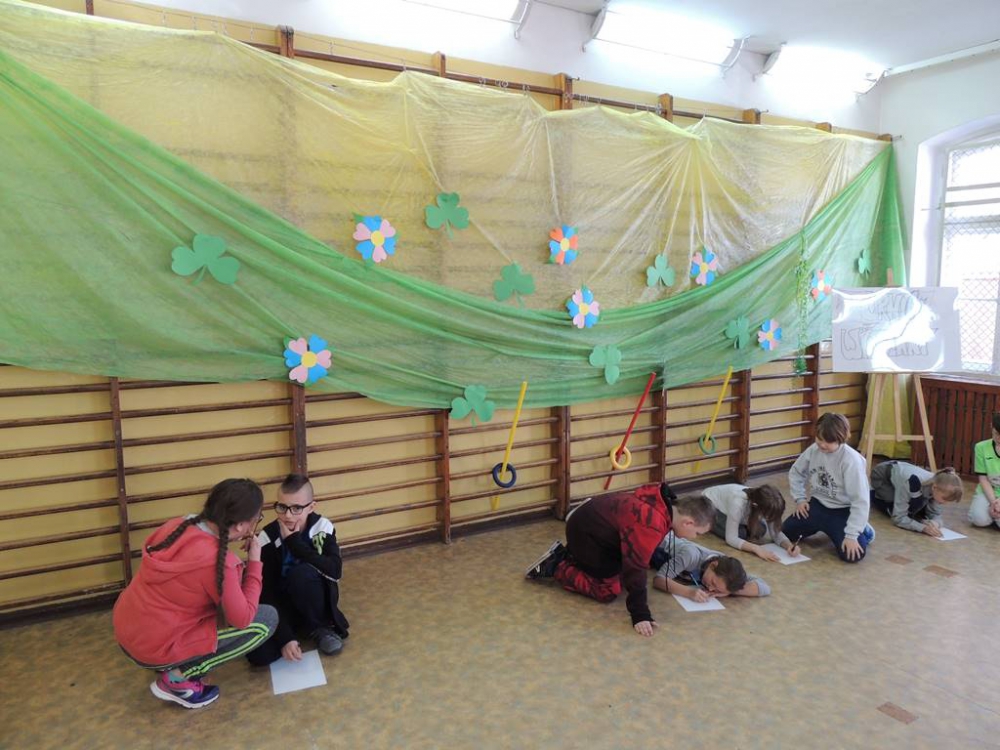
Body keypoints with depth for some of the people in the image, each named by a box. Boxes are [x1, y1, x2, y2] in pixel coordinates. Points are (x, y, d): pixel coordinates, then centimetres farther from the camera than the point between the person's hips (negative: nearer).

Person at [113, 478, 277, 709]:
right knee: (267, 619, -4)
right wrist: (254, 563, -9)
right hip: (155, 649, -8)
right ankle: (178, 678, -2)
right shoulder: (217, 561, -26)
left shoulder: (177, 526, -5)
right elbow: (242, 619, -16)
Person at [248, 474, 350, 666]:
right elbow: (266, 593, -17)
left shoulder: (323, 527, -16)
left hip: (315, 598, 0)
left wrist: (295, 543, -30)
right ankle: (298, 626, 4)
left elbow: (335, 570, -30)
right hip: (282, 602, 0)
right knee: (259, 654, -26)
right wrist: (284, 638, -25)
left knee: (302, 573, -34)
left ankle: (320, 627, -7)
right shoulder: (267, 539, -17)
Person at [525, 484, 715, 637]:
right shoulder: (650, 525, -36)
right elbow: (635, 568, -32)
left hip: (594, 522, 10)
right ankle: (556, 567, 3)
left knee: (619, 574, 18)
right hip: (585, 532, -10)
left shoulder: (665, 503, -5)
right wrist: (640, 615, -26)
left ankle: (566, 554, 25)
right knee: (608, 591, -7)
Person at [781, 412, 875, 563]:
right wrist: (800, 499, 0)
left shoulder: (851, 460, -28)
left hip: (843, 511, -5)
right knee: (786, 531, 0)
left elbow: (861, 500, -26)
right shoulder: (813, 450, -10)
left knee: (852, 554, -24)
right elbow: (795, 473, 10)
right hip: (818, 504, 6)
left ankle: (862, 531, 11)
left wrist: (851, 535, -27)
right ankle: (825, 527, 25)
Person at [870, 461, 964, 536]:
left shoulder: (936, 484, -25)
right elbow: (898, 518, -37)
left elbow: (935, 513, -12)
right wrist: (923, 527, -49)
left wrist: (935, 523, -35)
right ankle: (872, 495, 3)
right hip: (881, 476, -6)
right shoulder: (912, 483, -43)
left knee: (920, 514, -3)